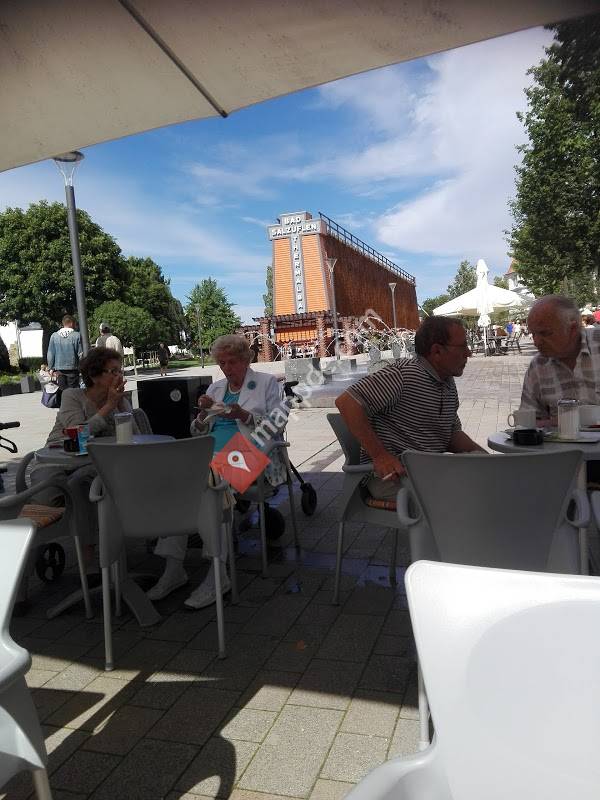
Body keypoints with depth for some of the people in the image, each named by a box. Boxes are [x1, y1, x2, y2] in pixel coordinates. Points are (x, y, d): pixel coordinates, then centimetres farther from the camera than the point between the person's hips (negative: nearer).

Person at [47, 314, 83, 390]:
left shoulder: (54, 336, 1)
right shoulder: (77, 335, -8)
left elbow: (50, 354, 5)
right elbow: (80, 354, -6)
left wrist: (51, 368, 14)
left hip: (59, 370, 3)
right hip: (72, 368, -3)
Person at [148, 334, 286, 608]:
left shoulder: (267, 383, 12)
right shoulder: (215, 388, 26)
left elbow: (276, 426, 1)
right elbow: (198, 433, 24)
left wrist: (244, 415, -13)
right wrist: (204, 413, 2)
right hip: (211, 456, 5)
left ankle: (218, 573, -31)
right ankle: (173, 568, -22)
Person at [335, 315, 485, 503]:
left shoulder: (449, 385, 13)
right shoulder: (403, 374, -18)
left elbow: (453, 434, 20)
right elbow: (346, 402, -23)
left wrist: (482, 455, -2)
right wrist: (379, 455, -26)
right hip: (390, 474, -8)